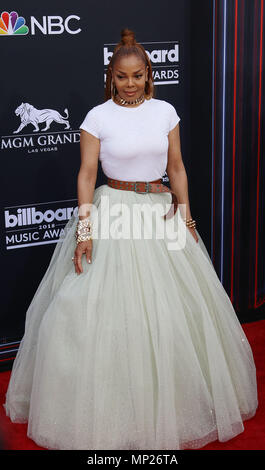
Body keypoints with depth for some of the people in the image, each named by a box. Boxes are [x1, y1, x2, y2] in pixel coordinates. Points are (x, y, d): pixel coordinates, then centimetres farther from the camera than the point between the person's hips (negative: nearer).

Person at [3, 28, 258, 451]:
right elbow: (86, 175, -7)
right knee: (103, 312, -2)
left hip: (161, 213, 3)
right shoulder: (98, 117, -4)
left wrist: (185, 215, 0)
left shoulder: (165, 112, 4)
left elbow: (177, 168, 9)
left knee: (171, 312, 8)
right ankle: (110, 413, 15)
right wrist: (85, 229, -15)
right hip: (112, 215, -3)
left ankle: (167, 404, 29)